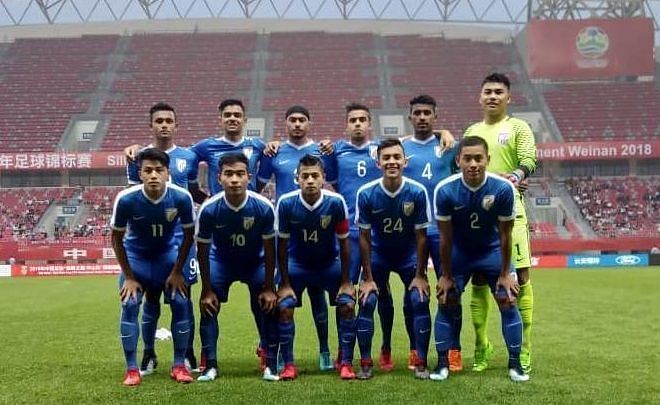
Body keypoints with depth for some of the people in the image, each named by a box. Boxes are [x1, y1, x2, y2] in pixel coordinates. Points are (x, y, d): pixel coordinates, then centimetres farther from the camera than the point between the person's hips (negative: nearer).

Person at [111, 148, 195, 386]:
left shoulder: (181, 197, -28)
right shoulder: (126, 199, -29)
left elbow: (188, 235, -10)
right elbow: (117, 239, -12)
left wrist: (177, 272, -8)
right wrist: (129, 276, -11)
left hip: (168, 252, 1)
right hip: (136, 254, -1)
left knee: (181, 303, -10)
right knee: (129, 305, -13)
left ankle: (179, 365, 5)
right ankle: (132, 369, -1)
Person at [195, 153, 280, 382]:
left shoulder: (263, 207, -28)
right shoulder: (209, 209, -27)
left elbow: (269, 249, -15)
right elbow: (203, 251, -13)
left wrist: (268, 288, -12)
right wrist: (207, 290, -11)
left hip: (255, 262, 0)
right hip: (221, 261, 0)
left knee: (267, 305, -9)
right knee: (208, 305, -10)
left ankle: (271, 365, 5)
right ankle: (210, 366, 3)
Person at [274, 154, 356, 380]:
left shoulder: (336, 203, -21)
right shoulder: (286, 203, -21)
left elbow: (344, 243, -9)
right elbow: (282, 245, -9)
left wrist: (345, 282, -7)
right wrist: (285, 283, -8)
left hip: (330, 263, 0)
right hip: (297, 263, 0)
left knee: (347, 305, -13)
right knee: (284, 307, -14)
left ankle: (346, 363, 1)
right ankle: (288, 365, 1)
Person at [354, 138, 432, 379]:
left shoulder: (417, 192, -21)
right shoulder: (366, 194, -20)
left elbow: (421, 236, -12)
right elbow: (364, 237, -11)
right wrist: (368, 278, -9)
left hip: (409, 255, 0)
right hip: (378, 254, 0)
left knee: (417, 301, -11)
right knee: (367, 301, -12)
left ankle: (420, 362, 5)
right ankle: (365, 362, 2)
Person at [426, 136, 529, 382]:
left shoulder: (503, 188, -27)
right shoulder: (445, 191, -26)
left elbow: (505, 235, -14)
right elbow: (446, 237, -15)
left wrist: (505, 273, -7)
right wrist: (446, 275, -7)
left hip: (492, 251, 0)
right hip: (459, 252, 0)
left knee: (508, 302, -4)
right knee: (446, 303, -3)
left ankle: (515, 364, 10)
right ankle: (443, 364, 9)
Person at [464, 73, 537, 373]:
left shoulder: (518, 127, 6)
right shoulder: (471, 131, 18)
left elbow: (528, 161, -8)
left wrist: (515, 176, -25)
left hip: (510, 211, -4)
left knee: (520, 277, -5)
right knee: (478, 280, 6)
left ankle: (524, 348, 3)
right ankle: (481, 346, 17)